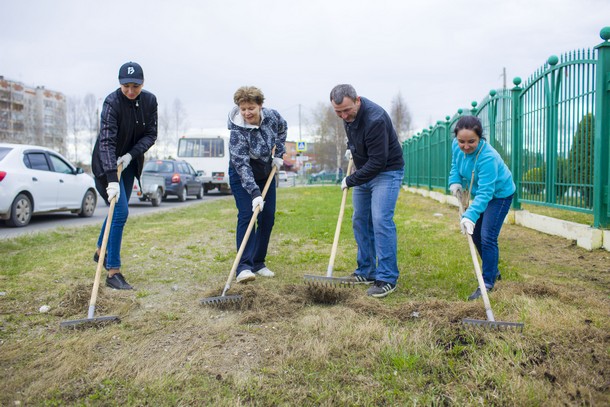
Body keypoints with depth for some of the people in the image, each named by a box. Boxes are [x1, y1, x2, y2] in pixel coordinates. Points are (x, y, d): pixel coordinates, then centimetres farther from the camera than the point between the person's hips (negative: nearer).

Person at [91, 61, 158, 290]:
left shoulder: (150, 101, -8)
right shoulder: (112, 102, -24)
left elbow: (151, 134, -3)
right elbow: (106, 141, -32)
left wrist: (131, 154, -19)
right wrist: (112, 179, -41)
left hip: (129, 161, 6)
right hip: (106, 164, -6)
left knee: (119, 210, 18)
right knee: (120, 212, -14)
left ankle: (101, 251, 42)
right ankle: (113, 273, -7)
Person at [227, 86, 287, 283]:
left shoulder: (271, 116, -15)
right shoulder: (237, 132, -29)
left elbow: (282, 127, 9)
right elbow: (242, 165, -33)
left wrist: (279, 153, -1)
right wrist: (254, 193, -40)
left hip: (266, 173, 5)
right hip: (242, 177, -5)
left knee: (268, 218, 2)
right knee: (246, 215, -17)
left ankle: (258, 263, 11)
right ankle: (244, 266, -17)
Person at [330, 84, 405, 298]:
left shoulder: (375, 119, -30)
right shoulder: (348, 115, -3)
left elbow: (378, 161, -28)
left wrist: (350, 180, -20)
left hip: (386, 172, -8)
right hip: (364, 172, 9)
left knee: (381, 221, -17)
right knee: (360, 221, 9)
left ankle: (387, 278, -11)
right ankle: (366, 272, 19)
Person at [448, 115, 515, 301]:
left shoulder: (487, 157, -38)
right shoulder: (456, 146, -16)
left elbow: (485, 193, -41)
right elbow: (455, 165, 7)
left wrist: (470, 215, -51)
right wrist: (455, 181, -11)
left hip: (499, 195, -8)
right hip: (479, 194, 8)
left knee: (487, 238, -14)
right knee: (475, 235, 14)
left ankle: (488, 283, -5)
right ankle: (493, 271, 33)